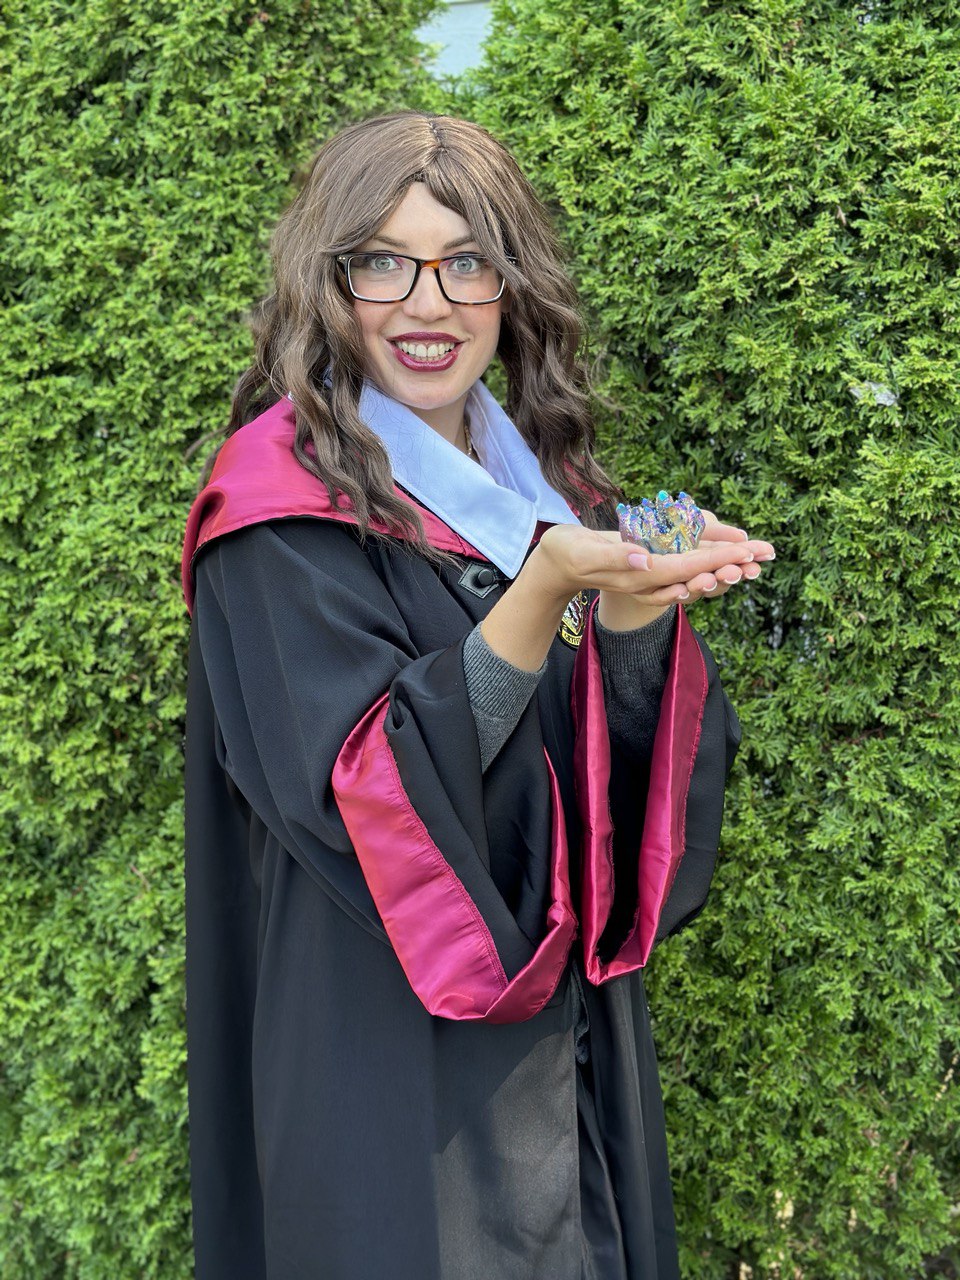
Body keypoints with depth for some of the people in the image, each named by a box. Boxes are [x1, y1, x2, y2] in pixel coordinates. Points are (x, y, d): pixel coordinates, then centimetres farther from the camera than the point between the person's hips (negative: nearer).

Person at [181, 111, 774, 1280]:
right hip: (385, 1049, -6)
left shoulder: (538, 476, 6)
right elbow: (360, 790, -23)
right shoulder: (285, 499, -12)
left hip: (567, 1004, 6)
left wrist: (641, 603, -20)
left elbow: (628, 763, 0)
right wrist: (544, 591, -32)